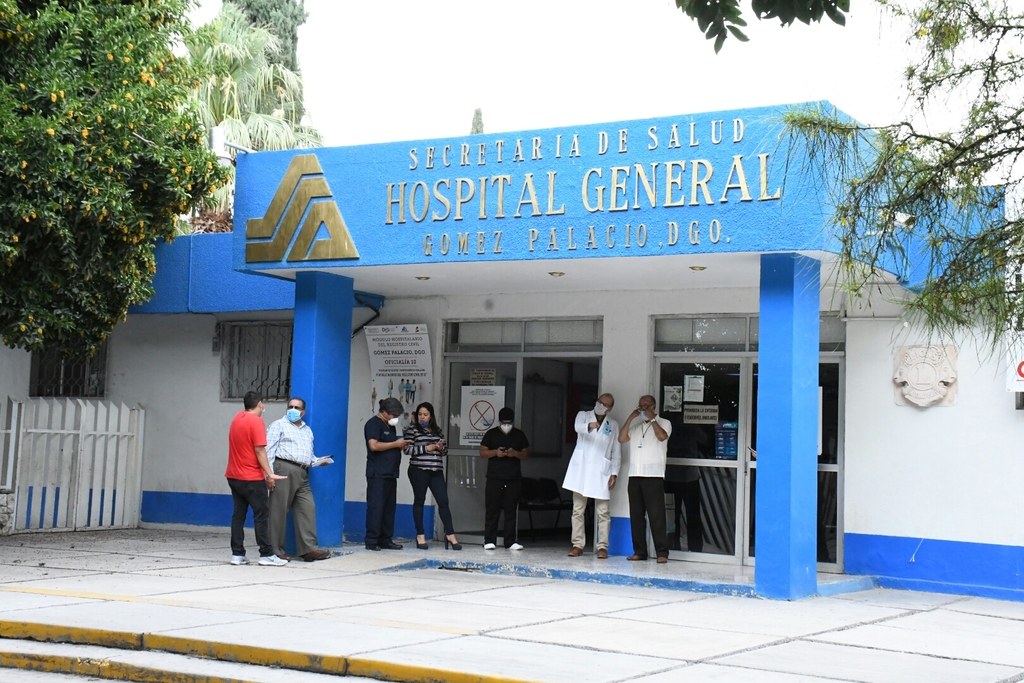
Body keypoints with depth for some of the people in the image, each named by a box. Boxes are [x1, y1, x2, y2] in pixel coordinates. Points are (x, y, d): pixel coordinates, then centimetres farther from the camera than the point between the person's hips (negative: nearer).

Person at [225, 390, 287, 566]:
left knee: (238, 515, 8)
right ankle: (267, 555, -1)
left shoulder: (237, 418, 11)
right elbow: (259, 450, -18)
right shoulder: (256, 421, -13)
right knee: (262, 515, -2)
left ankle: (237, 554, 6)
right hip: (252, 478, -8)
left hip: (234, 476, 8)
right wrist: (270, 474, -17)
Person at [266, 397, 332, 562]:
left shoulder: (307, 430, 26)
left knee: (307, 508, -2)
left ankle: (309, 549, -4)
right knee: (279, 510, -3)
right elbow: (269, 450, -4)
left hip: (302, 473, 7)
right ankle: (275, 550, 1)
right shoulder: (278, 425, 5)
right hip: (284, 470, -7)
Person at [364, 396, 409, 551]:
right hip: (378, 474, -9)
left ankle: (385, 540, 11)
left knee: (389, 508, 8)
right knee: (376, 507, -9)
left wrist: (402, 445, 9)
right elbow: (374, 445, -20)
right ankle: (371, 542, -7)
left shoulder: (390, 426, 20)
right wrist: (395, 444, -14)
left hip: (390, 473, 9)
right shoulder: (374, 423, -8)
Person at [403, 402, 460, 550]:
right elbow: (407, 449, -9)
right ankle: (420, 535, 9)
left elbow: (445, 450, 20)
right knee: (419, 501, 3)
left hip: (436, 471, 4)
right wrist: (426, 448, -14)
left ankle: (450, 534, 2)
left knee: (443, 501, -1)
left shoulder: (438, 431, 15)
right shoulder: (412, 429, 1)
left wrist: (441, 448, -3)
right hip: (418, 470, -4)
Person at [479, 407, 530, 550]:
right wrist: (495, 452, -14)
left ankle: (511, 541, 5)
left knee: (511, 510, 2)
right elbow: (482, 452, 5)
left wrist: (516, 453, -9)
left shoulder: (519, 435, 10)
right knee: (492, 509, -2)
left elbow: (526, 454, 11)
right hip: (494, 479, -2)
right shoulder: (491, 434, 5)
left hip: (514, 480, 2)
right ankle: (489, 541, 1)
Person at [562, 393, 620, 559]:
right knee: (578, 510, 2)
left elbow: (616, 453, 10)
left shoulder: (613, 425, 11)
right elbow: (578, 427, -17)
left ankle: (602, 547, -1)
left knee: (602, 512, -4)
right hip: (581, 469, 0)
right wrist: (589, 426, -39)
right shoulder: (583, 415, 7)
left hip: (601, 472, 0)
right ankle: (578, 545, 6)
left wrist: (614, 473, -1)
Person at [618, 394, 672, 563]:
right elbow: (622, 439, 7)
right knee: (636, 515, 4)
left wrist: (652, 419, -6)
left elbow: (662, 436, -13)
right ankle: (639, 551, 8)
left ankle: (662, 552, -9)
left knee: (656, 515, -9)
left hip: (654, 475, -5)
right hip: (635, 475, 5)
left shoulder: (663, 423, 8)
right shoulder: (635, 425, 20)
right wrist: (630, 418, 3)